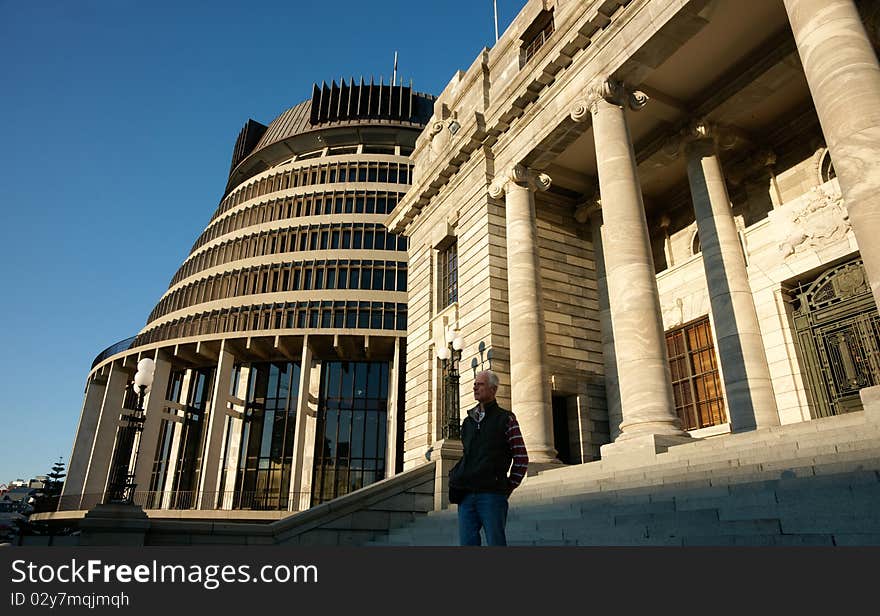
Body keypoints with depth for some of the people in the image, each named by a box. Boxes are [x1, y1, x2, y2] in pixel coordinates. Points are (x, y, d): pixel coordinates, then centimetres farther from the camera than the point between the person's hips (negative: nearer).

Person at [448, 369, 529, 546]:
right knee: (467, 542, 5)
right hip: (465, 496, 5)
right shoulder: (468, 421, 17)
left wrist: (509, 486, -1)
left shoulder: (506, 419, 1)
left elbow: (521, 458, 2)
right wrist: (454, 476, 13)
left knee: (496, 542, -1)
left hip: (492, 494, -5)